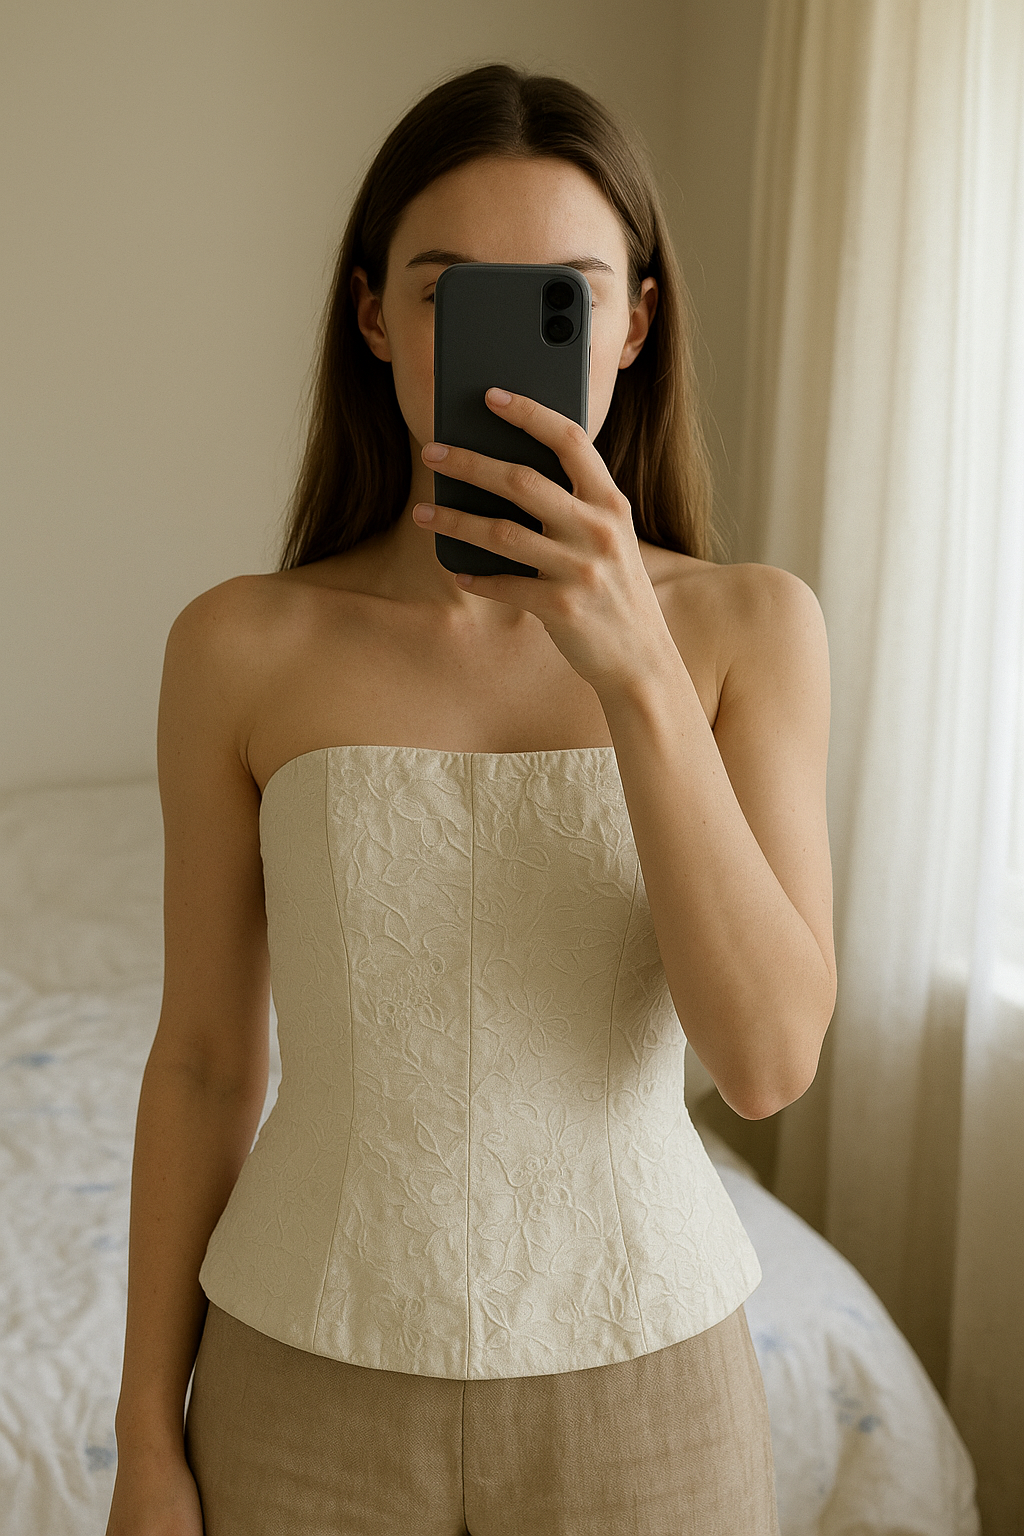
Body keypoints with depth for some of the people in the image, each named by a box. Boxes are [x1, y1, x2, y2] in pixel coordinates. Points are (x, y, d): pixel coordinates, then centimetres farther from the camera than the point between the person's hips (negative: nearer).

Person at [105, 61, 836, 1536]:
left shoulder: (750, 624, -9)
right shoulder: (243, 646, -8)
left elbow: (770, 1057, -17)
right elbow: (203, 1059, -2)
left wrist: (636, 668, -26)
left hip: (637, 1386, 1)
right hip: (309, 1377, 0)